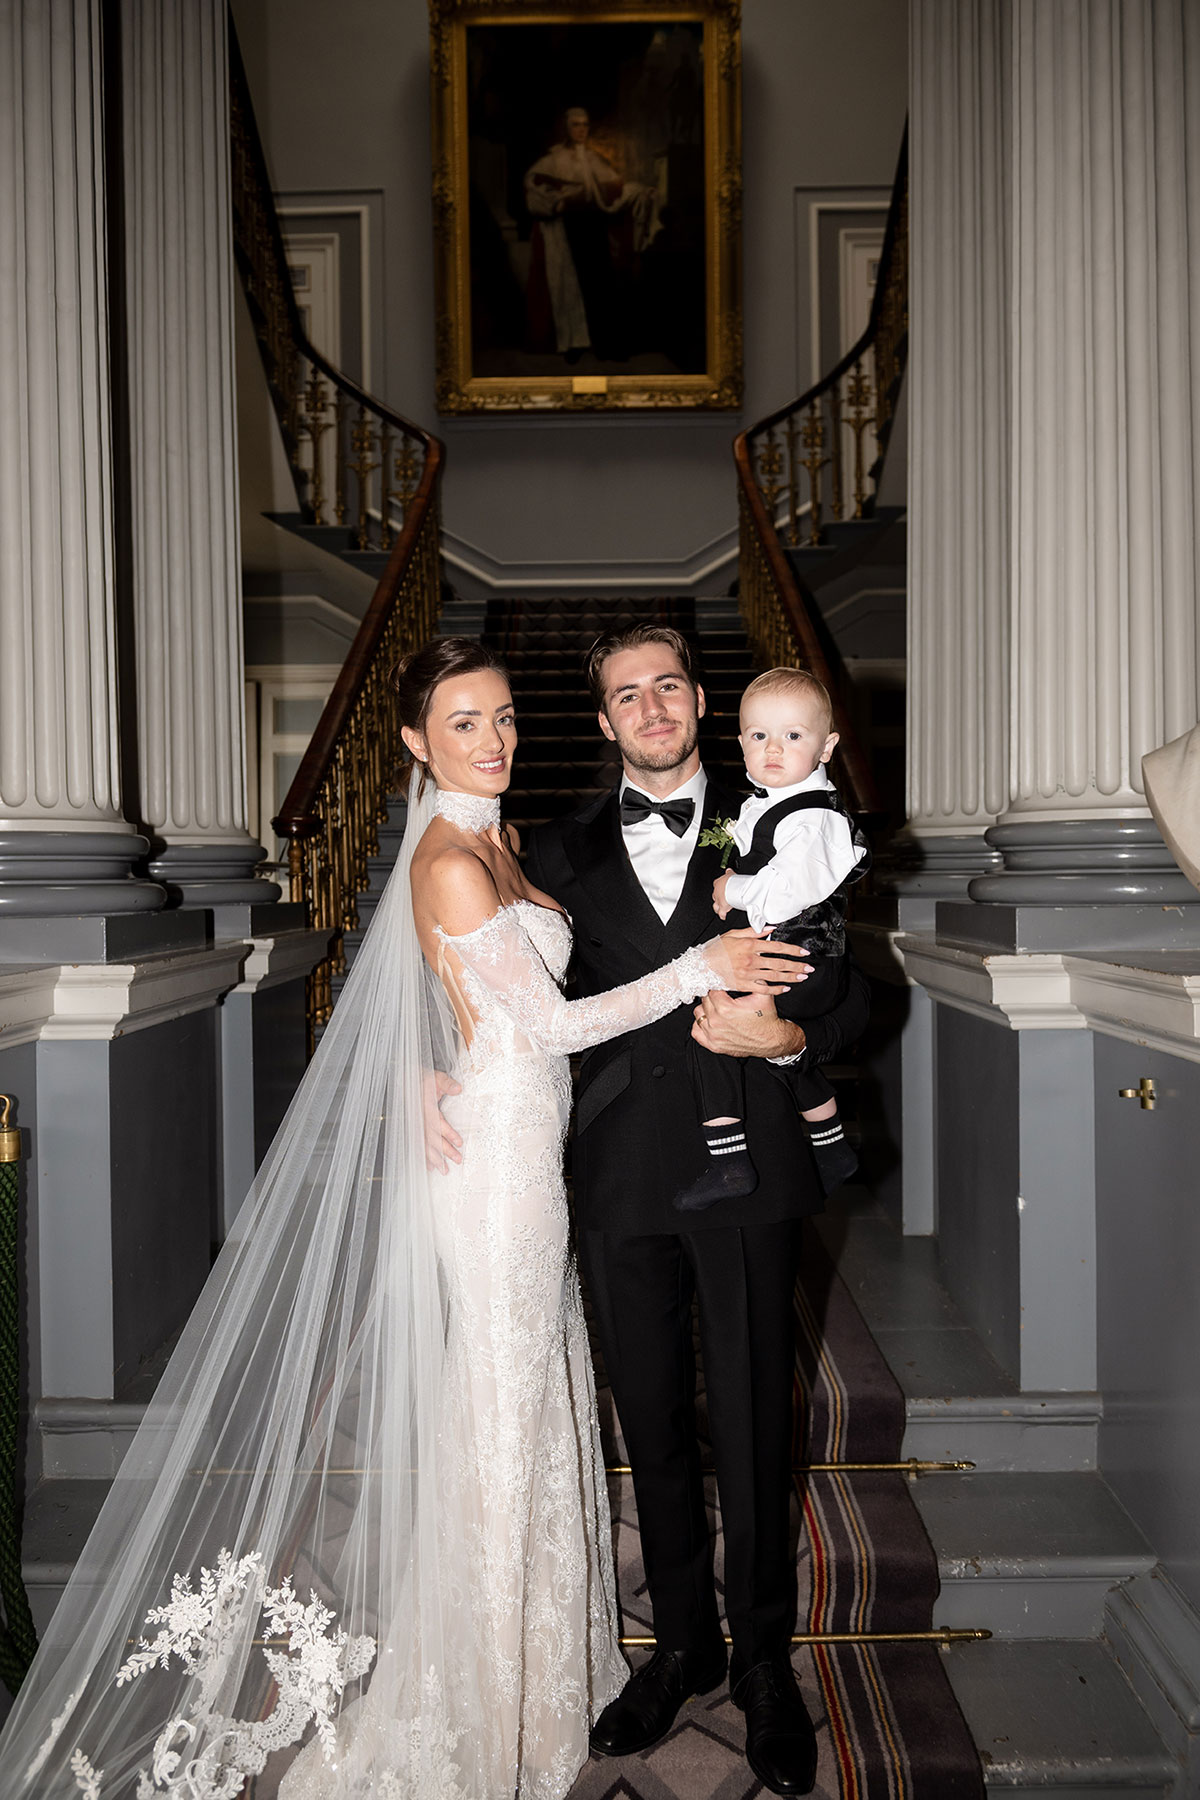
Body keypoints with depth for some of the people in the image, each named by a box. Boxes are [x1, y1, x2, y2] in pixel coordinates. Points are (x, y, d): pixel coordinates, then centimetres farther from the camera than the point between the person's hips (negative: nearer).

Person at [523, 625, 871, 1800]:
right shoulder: (564, 853, 9)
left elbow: (849, 994, 5)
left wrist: (785, 1035, -15)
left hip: (748, 1168, -1)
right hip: (622, 1174, 2)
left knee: (752, 1426, 9)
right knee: (654, 1426, 15)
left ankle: (764, 1660, 31)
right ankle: (684, 1644, 37)